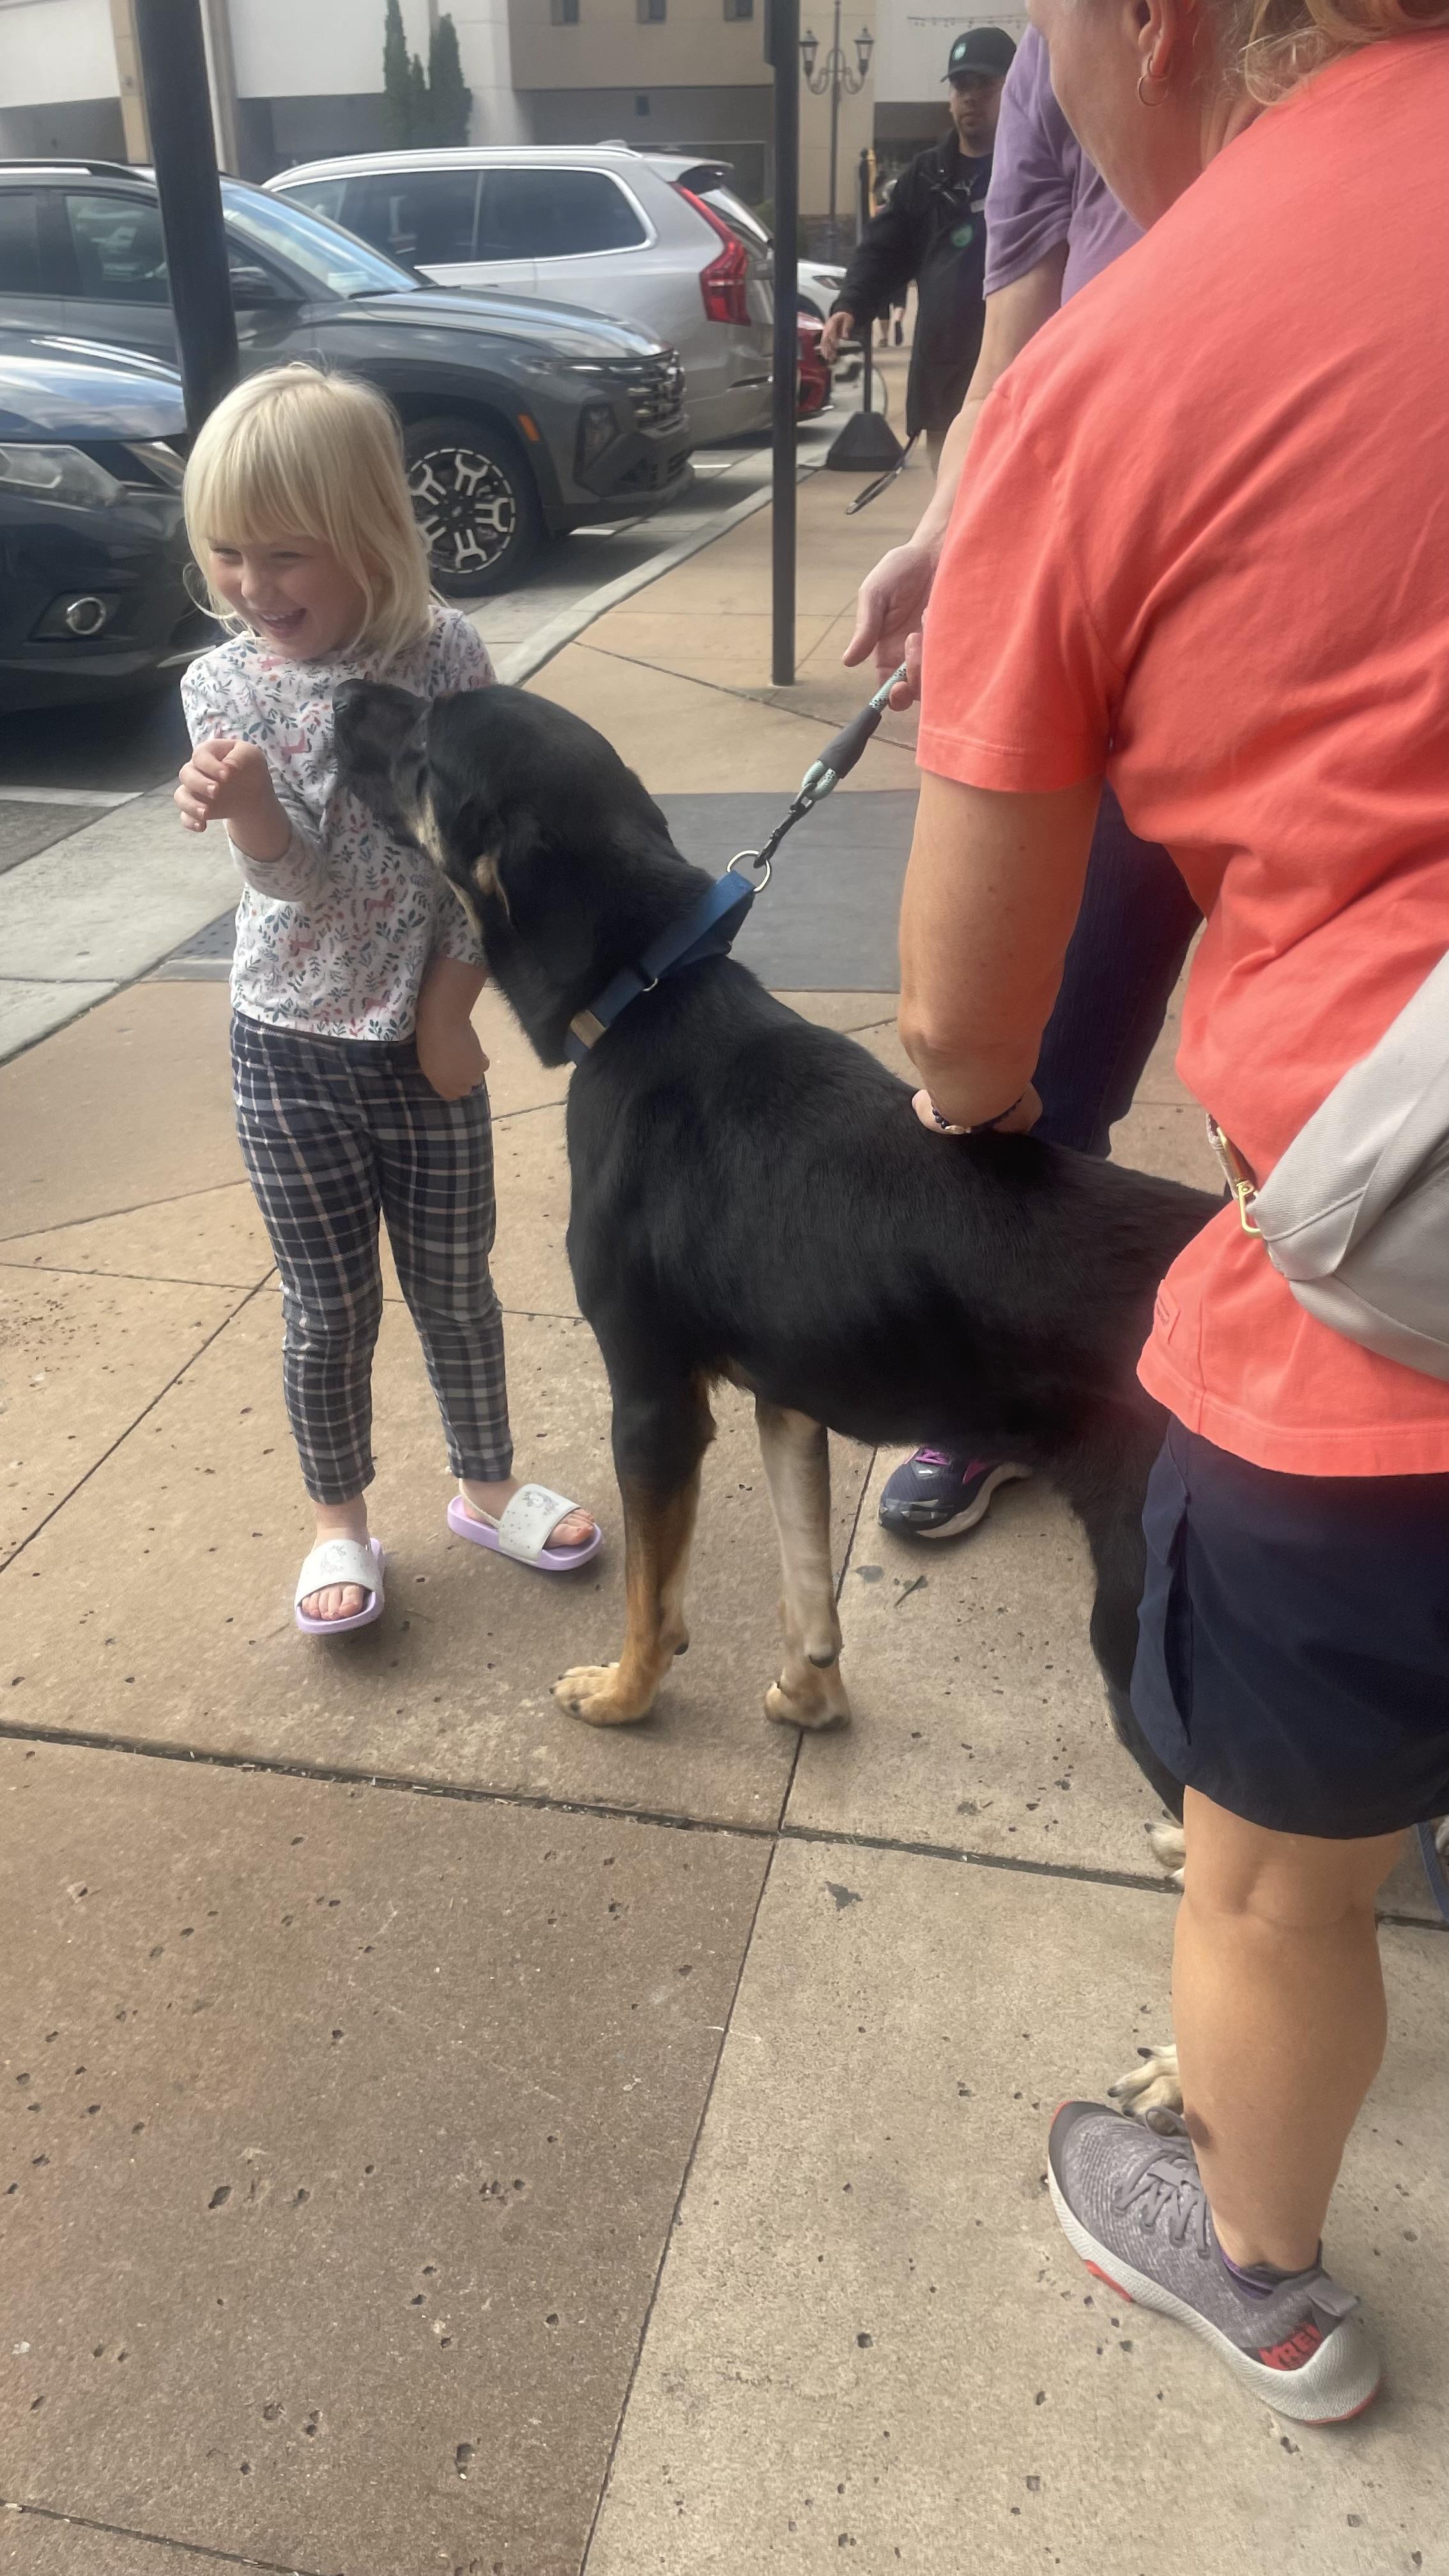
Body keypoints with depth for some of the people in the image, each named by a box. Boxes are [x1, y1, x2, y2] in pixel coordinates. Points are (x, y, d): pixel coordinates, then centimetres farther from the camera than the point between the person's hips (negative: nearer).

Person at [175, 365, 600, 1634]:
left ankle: (487, 1487, 35)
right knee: (330, 1309, 10)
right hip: (291, 1052, 0)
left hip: (427, 1043, 0)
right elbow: (297, 880, -15)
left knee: (454, 1286, 13)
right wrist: (243, 805, -36)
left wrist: (448, 1010, -8)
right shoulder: (223, 685, -7)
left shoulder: (444, 653, -9)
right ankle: (341, 1525, 29)